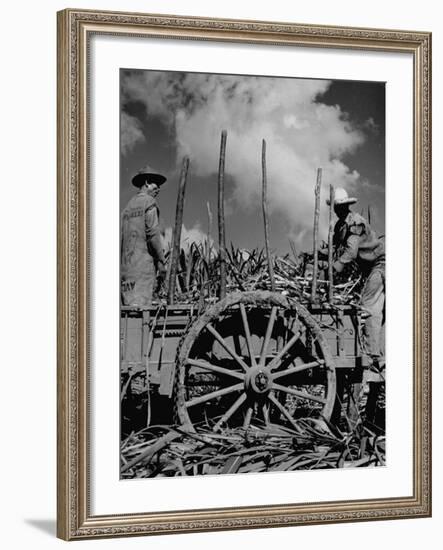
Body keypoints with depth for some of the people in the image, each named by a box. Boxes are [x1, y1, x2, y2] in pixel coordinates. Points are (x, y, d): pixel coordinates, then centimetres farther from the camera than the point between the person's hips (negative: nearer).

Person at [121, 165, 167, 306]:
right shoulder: (149, 202, -1)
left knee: (128, 305, 6)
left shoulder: (128, 206, 21)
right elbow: (152, 232, -12)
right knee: (140, 306, -14)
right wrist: (161, 262, -10)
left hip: (125, 266, 8)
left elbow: (120, 237, 17)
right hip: (143, 263, -8)